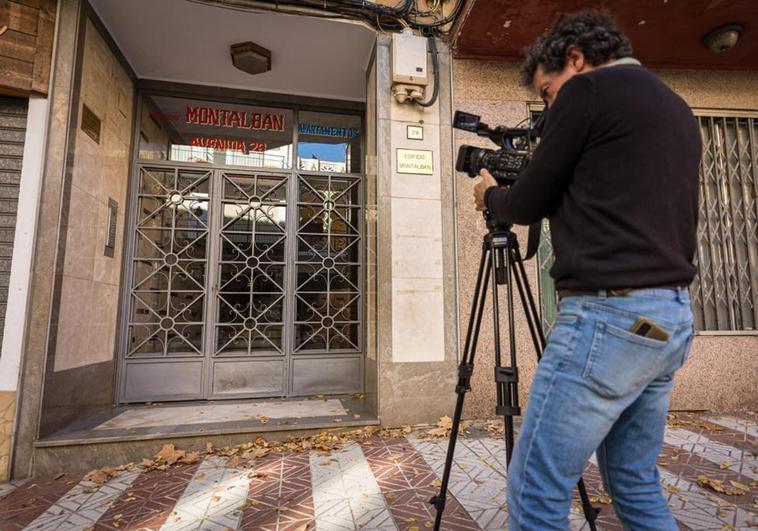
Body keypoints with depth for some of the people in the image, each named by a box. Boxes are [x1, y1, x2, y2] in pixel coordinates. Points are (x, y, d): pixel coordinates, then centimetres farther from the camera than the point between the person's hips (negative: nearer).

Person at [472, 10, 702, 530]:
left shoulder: (588, 90, -4)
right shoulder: (678, 108, 21)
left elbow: (528, 205, -2)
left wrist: (491, 195, 20)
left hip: (610, 315, -10)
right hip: (671, 317, 10)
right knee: (637, 484, 21)